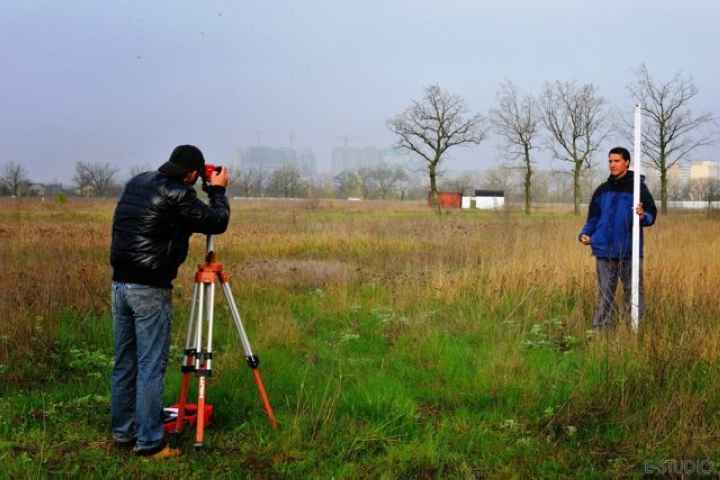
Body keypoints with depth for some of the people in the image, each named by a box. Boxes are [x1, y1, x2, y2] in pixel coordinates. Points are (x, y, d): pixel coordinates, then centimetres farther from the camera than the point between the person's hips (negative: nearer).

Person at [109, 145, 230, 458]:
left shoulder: (136, 183, 10)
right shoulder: (176, 195, -14)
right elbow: (217, 222, -7)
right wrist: (218, 190, 10)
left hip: (120, 283, 8)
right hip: (149, 289, -8)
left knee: (124, 362, 15)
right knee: (151, 367, -2)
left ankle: (122, 433, 24)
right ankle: (149, 443, 3)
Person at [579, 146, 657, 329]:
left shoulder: (638, 187, 1)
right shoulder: (602, 190, 12)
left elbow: (652, 215, -1)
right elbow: (593, 217, 19)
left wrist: (643, 216, -24)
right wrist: (585, 234, 2)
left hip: (630, 251, -3)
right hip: (605, 251, 3)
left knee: (634, 291, 2)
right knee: (605, 294, 7)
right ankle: (600, 328, 11)